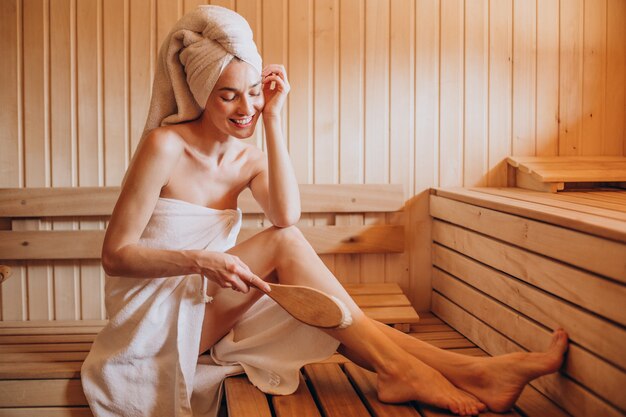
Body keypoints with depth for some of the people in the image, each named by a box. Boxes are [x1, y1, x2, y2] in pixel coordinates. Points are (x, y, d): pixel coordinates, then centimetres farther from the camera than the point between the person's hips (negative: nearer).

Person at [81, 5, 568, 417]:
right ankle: (395, 368, -26)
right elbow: (115, 255, -16)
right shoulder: (166, 146, -15)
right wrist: (200, 260, -30)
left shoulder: (249, 159, 4)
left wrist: (273, 118, -16)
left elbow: (287, 215, -18)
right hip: (151, 317, -6)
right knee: (284, 245, -26)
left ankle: (472, 371, -23)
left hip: (207, 312, 6)